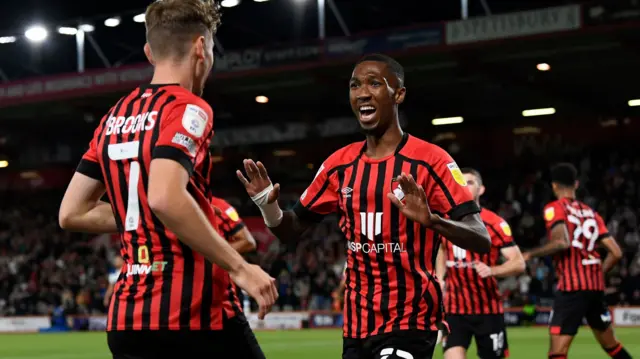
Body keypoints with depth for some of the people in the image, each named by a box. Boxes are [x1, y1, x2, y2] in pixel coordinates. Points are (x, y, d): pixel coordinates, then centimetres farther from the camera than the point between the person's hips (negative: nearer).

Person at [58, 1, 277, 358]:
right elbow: (165, 198, -26)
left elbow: (72, 213, 16)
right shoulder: (187, 108, -9)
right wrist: (239, 267, -20)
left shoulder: (114, 118, 13)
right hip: (185, 318, -7)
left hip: (124, 317, 8)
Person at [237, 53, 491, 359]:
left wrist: (432, 220, -35)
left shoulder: (429, 160, -9)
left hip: (410, 322, -6)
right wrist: (268, 207, -6)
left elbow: (481, 240, -16)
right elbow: (293, 229, 16)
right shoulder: (339, 165, 8)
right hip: (356, 326, 6)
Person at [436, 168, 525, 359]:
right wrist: (439, 283, 14)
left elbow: (519, 263, -14)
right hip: (454, 309, 3)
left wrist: (492, 270, -32)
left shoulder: (495, 224, -9)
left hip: (488, 309, -2)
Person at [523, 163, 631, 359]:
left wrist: (530, 254, -9)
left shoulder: (555, 208, -3)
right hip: (596, 286, 7)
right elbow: (616, 253, 11)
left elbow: (562, 242, -20)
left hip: (572, 287, -7)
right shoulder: (591, 213, 15)